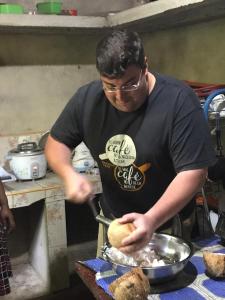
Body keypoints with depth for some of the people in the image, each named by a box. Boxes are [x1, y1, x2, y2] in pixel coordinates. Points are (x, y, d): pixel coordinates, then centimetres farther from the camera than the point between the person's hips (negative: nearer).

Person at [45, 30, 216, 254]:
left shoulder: (179, 100, -24)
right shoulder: (87, 98, -12)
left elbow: (193, 171, -26)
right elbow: (56, 142, 0)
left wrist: (151, 220, -39)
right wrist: (69, 174, -21)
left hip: (167, 223, -3)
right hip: (112, 221, 4)